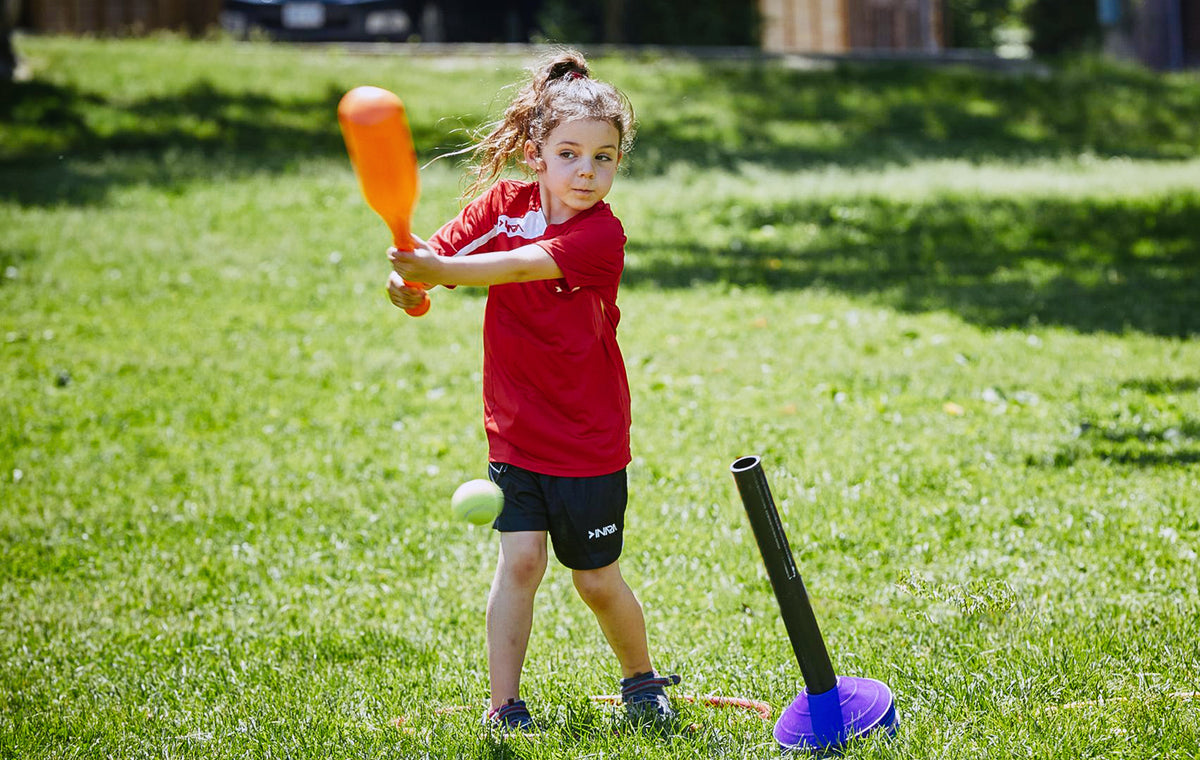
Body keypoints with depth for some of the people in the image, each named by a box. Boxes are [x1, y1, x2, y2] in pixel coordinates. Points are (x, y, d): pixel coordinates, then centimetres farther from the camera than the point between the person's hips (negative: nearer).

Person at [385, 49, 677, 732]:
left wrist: (438, 269, -47)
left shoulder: (602, 233, -18)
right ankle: (505, 707, 0)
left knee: (597, 578, 8)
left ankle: (642, 678, 32)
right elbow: (439, 254, -7)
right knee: (520, 560, -7)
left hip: (589, 440, -3)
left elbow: (522, 267, -34)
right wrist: (408, 280, -31)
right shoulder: (504, 202, -2)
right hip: (516, 432, 3)